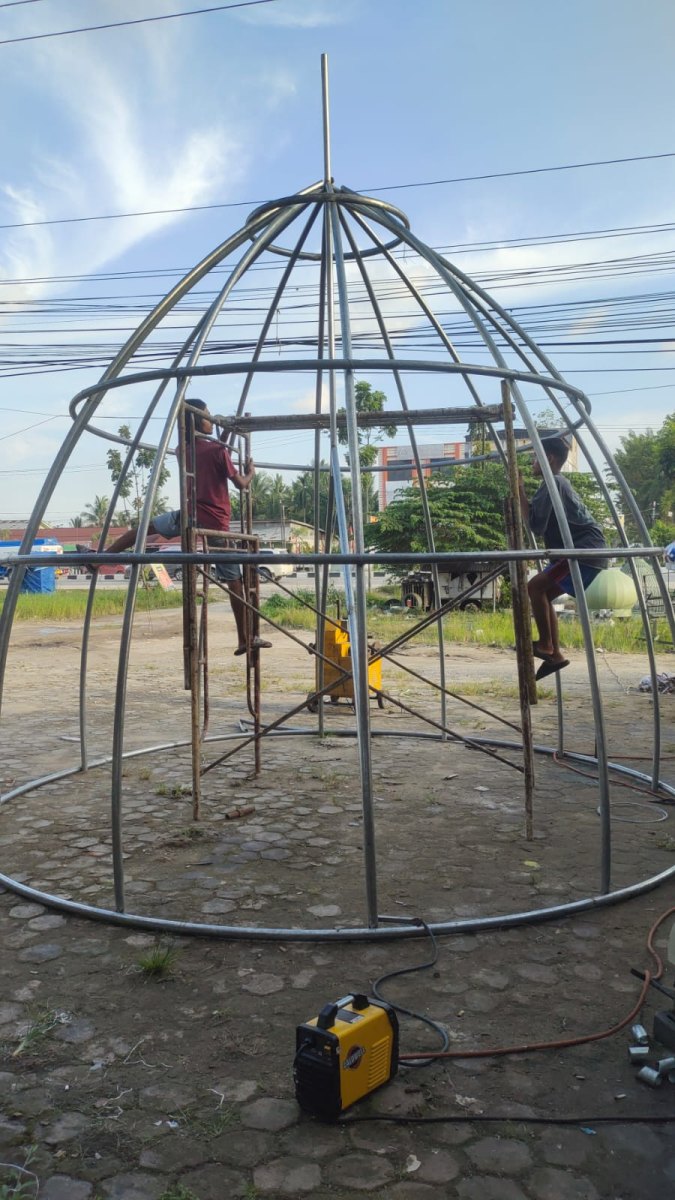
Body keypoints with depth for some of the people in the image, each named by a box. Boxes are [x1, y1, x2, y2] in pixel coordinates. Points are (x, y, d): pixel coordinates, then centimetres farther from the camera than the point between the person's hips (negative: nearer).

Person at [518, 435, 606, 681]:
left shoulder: (552, 483, -12)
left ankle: (545, 645, -6)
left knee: (535, 587, -15)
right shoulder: (558, 482, 19)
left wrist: (519, 490, -12)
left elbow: (536, 525, -17)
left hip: (584, 551, -10)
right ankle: (555, 654, 11)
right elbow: (541, 523, 23)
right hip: (584, 551, 10)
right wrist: (520, 492, 17)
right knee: (542, 593, 10)